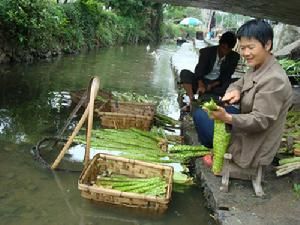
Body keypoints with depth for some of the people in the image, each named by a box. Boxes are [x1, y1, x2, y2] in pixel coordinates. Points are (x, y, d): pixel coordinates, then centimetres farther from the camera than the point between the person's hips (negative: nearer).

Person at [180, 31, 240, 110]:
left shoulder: (234, 57, -2)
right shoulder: (207, 51, -6)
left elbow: (226, 76, -4)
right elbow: (199, 70, -17)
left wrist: (212, 85, -21)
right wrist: (201, 85, -36)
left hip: (216, 85, 1)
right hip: (202, 81, 0)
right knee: (185, 73, -26)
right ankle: (192, 100, -41)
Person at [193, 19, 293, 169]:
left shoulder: (274, 80, -29)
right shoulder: (257, 67, 0)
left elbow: (260, 121, -30)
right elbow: (239, 84, 11)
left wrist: (227, 118, -43)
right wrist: (234, 91, -15)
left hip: (252, 148, -9)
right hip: (245, 131, 10)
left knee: (199, 115, -1)